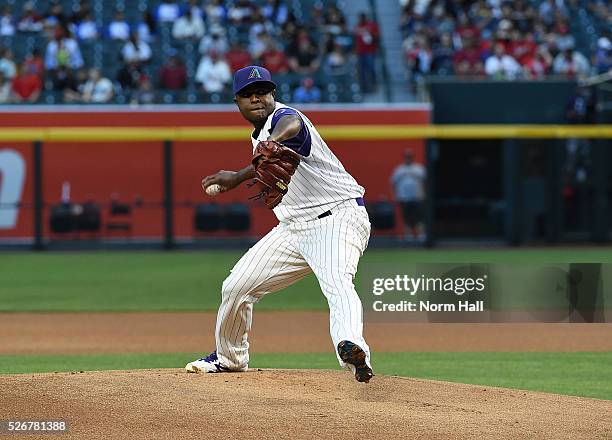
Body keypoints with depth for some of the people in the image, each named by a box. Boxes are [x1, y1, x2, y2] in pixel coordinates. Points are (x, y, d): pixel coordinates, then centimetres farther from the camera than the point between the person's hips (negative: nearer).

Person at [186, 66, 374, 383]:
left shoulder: (282, 116, -16)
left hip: (339, 217, -9)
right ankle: (228, 357, 33)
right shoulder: (259, 135, 13)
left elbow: (291, 124, -42)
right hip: (294, 226, 9)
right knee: (236, 286, 9)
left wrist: (272, 143, -64)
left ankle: (353, 351, -61)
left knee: (337, 282, -36)